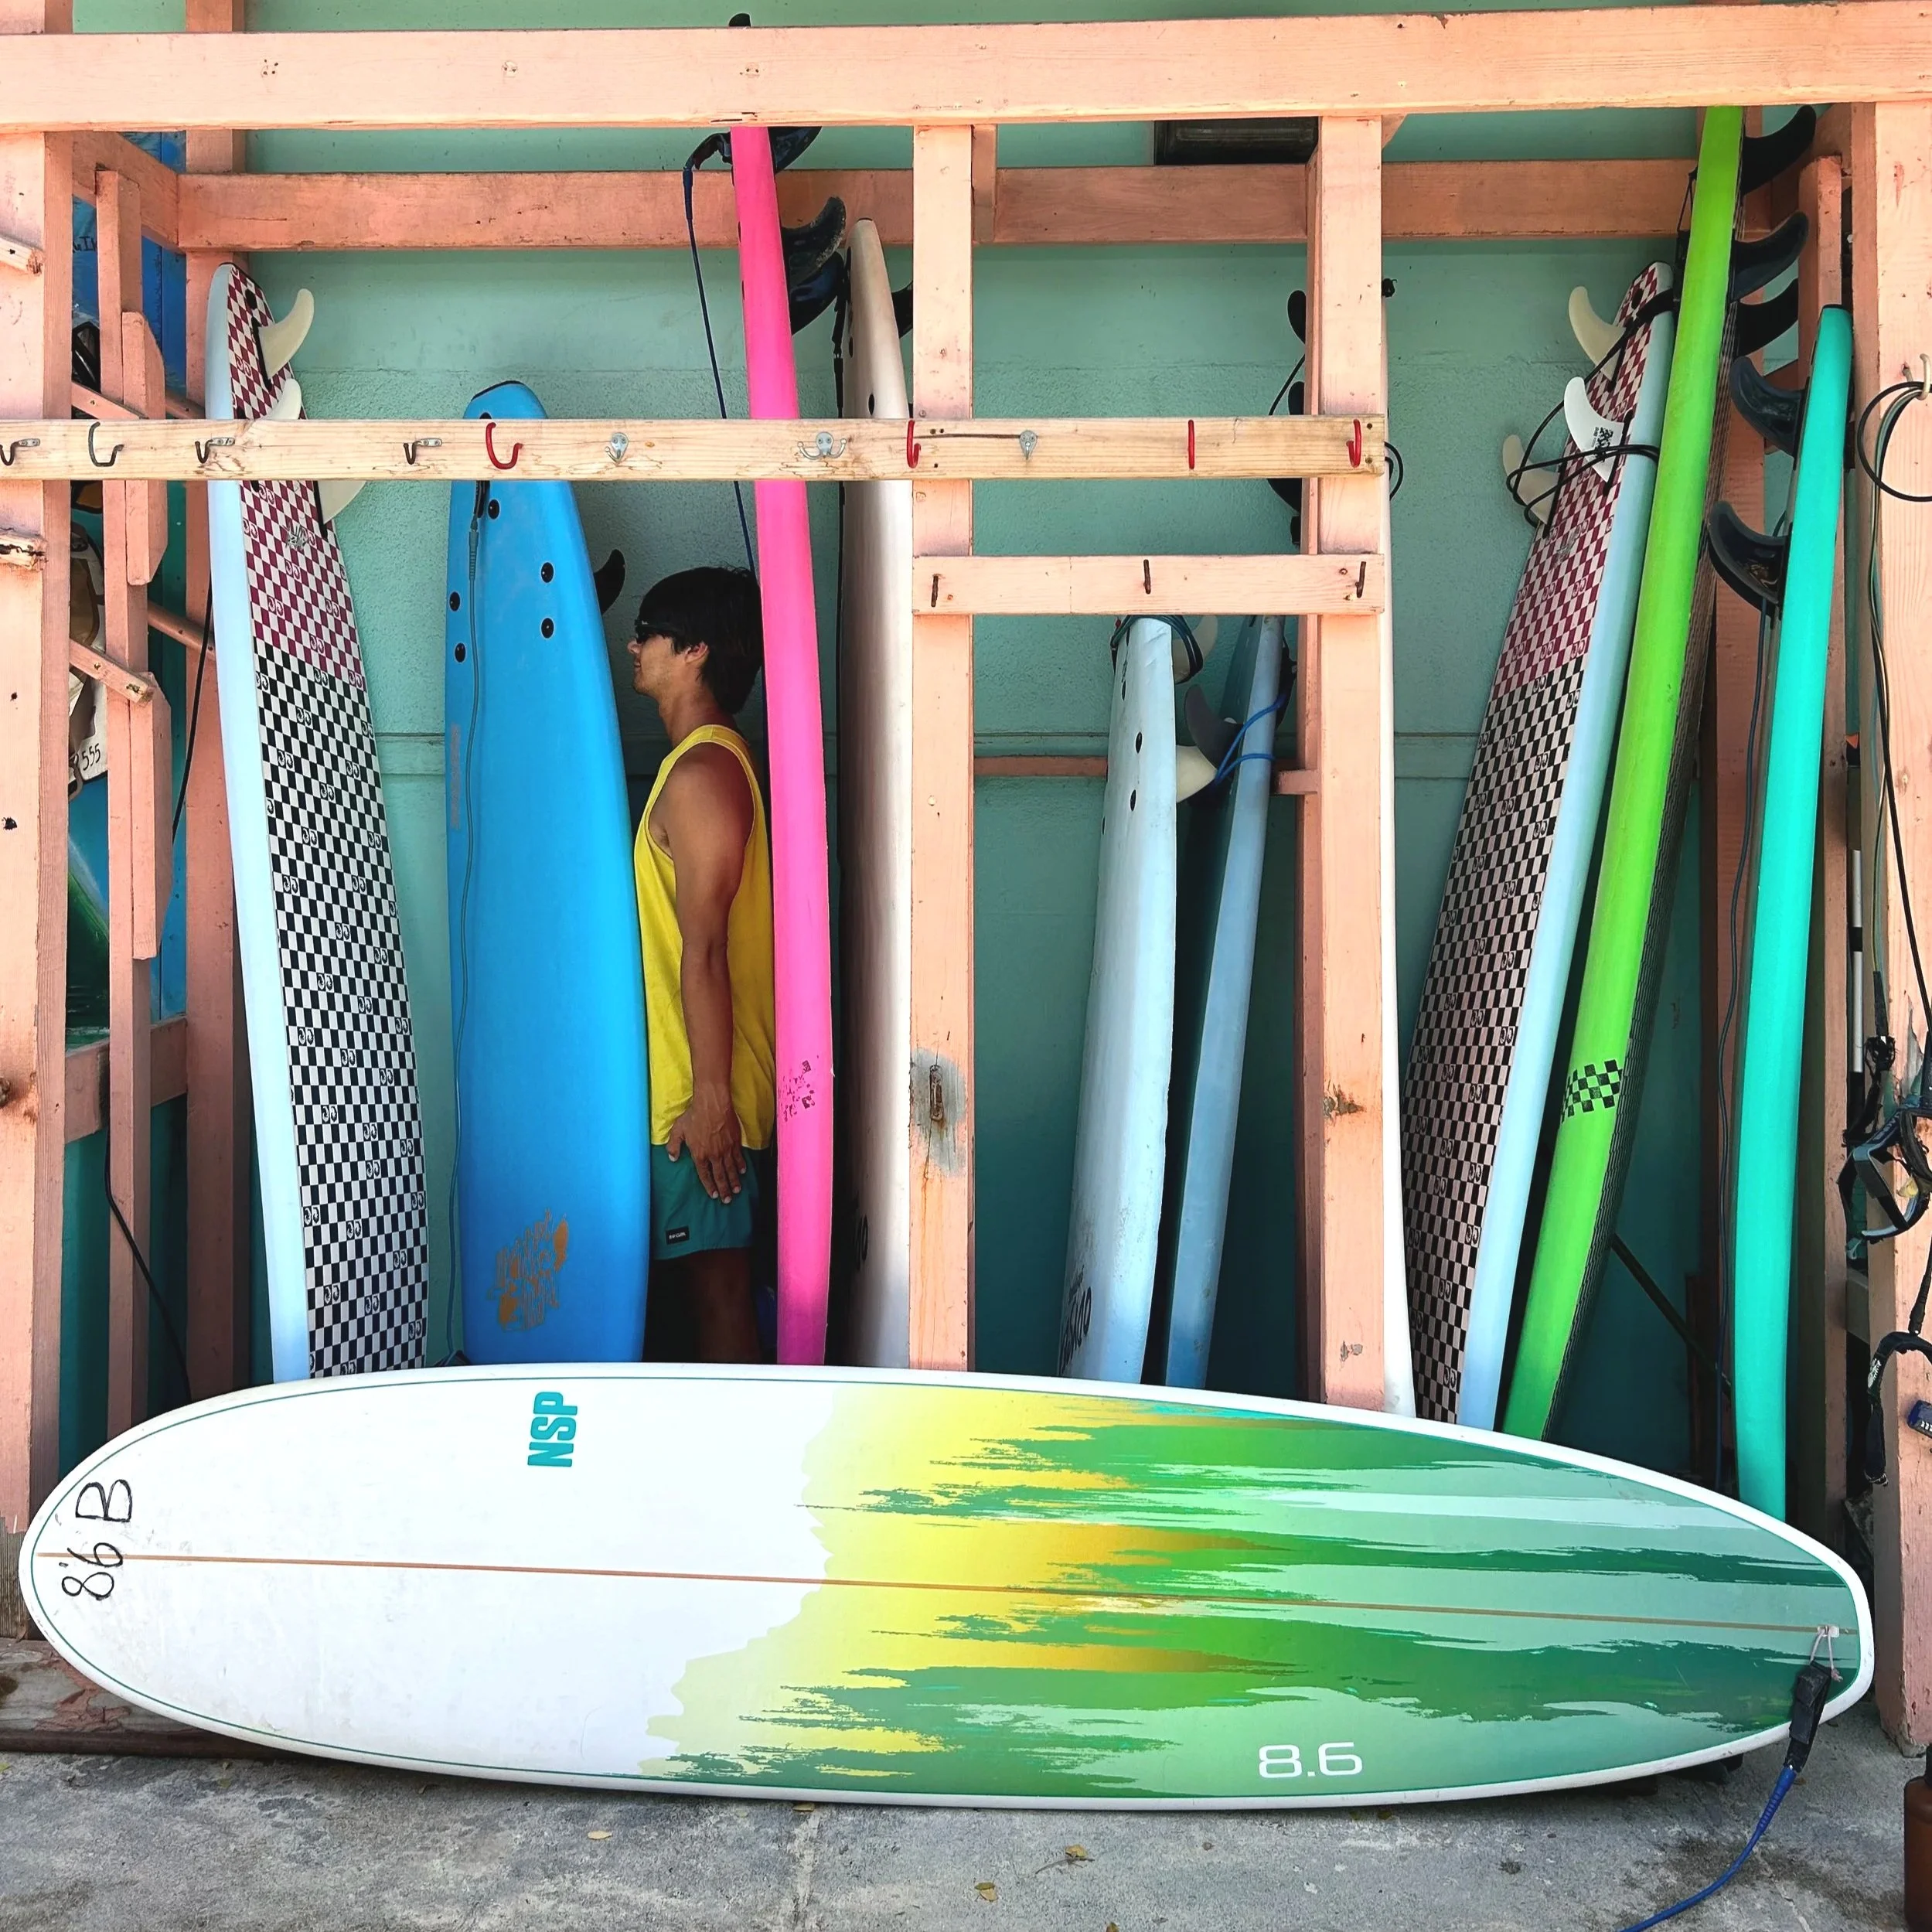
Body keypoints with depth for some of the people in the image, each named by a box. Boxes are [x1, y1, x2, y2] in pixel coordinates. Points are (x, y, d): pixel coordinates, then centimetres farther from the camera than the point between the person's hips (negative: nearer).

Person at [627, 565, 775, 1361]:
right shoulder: (712, 760, 14)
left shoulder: (699, 773, -17)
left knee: (713, 1282, 0)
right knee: (698, 1276, 17)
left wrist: (710, 1098, -21)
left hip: (698, 1092, -10)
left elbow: (704, 948, -21)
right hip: (690, 1083, 10)